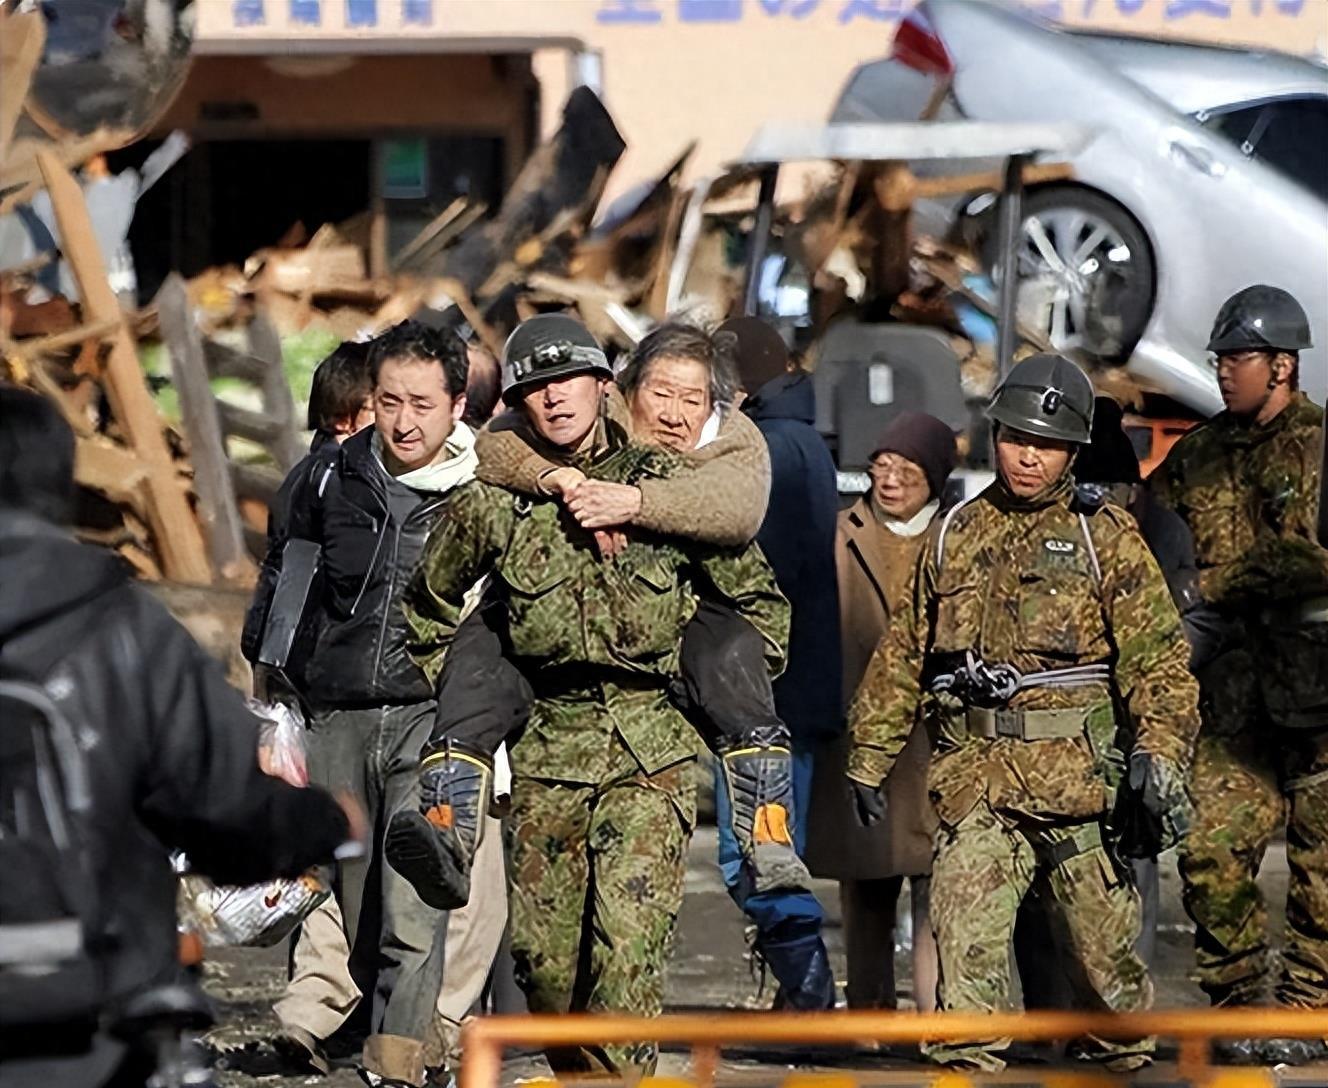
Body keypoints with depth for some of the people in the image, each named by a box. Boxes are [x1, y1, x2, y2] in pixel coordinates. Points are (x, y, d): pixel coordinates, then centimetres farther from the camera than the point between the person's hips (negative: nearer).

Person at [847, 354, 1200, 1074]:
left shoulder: (1104, 536, 4)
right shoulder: (954, 535, 14)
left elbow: (1157, 656, -3)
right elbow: (904, 653, 20)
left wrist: (1162, 752, -18)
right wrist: (868, 761, 19)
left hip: (1077, 774, -2)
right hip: (975, 777, 2)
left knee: (1100, 937, 5)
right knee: (966, 934, -13)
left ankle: (1120, 1060, 24)